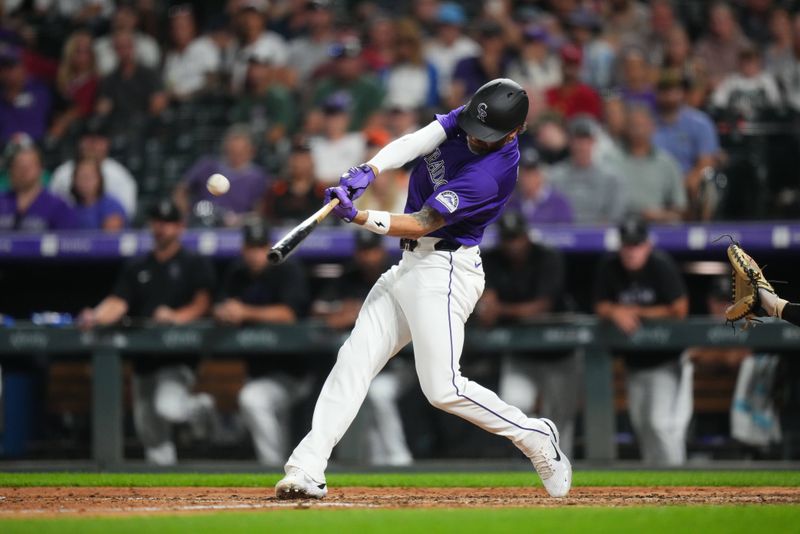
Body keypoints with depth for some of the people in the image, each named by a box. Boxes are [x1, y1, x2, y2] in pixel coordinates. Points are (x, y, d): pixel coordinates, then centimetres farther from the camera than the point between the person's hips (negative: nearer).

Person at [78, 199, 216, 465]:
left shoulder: (195, 265, 4)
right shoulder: (136, 268, 15)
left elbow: (202, 303, -8)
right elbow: (118, 303, 1)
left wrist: (176, 317, -28)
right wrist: (96, 317, -21)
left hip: (179, 355, -5)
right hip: (144, 360, 5)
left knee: (168, 407, -28)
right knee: (147, 424, 8)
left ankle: (198, 407, 5)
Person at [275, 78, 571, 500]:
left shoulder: (489, 174, -24)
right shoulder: (466, 119, 0)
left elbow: (421, 224, -25)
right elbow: (413, 144, -9)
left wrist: (358, 217, -35)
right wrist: (368, 171, -27)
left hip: (443, 273, -9)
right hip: (410, 265, 9)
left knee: (442, 389, -12)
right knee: (354, 359, 0)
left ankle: (536, 438, 8)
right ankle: (306, 470, -5)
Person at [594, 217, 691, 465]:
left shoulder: (661, 266, -16)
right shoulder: (609, 268, -3)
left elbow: (679, 310, -18)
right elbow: (601, 307, 0)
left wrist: (637, 312, -16)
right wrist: (616, 313, -23)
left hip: (666, 360, -5)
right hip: (634, 360, 5)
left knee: (661, 422, -14)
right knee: (640, 423, 11)